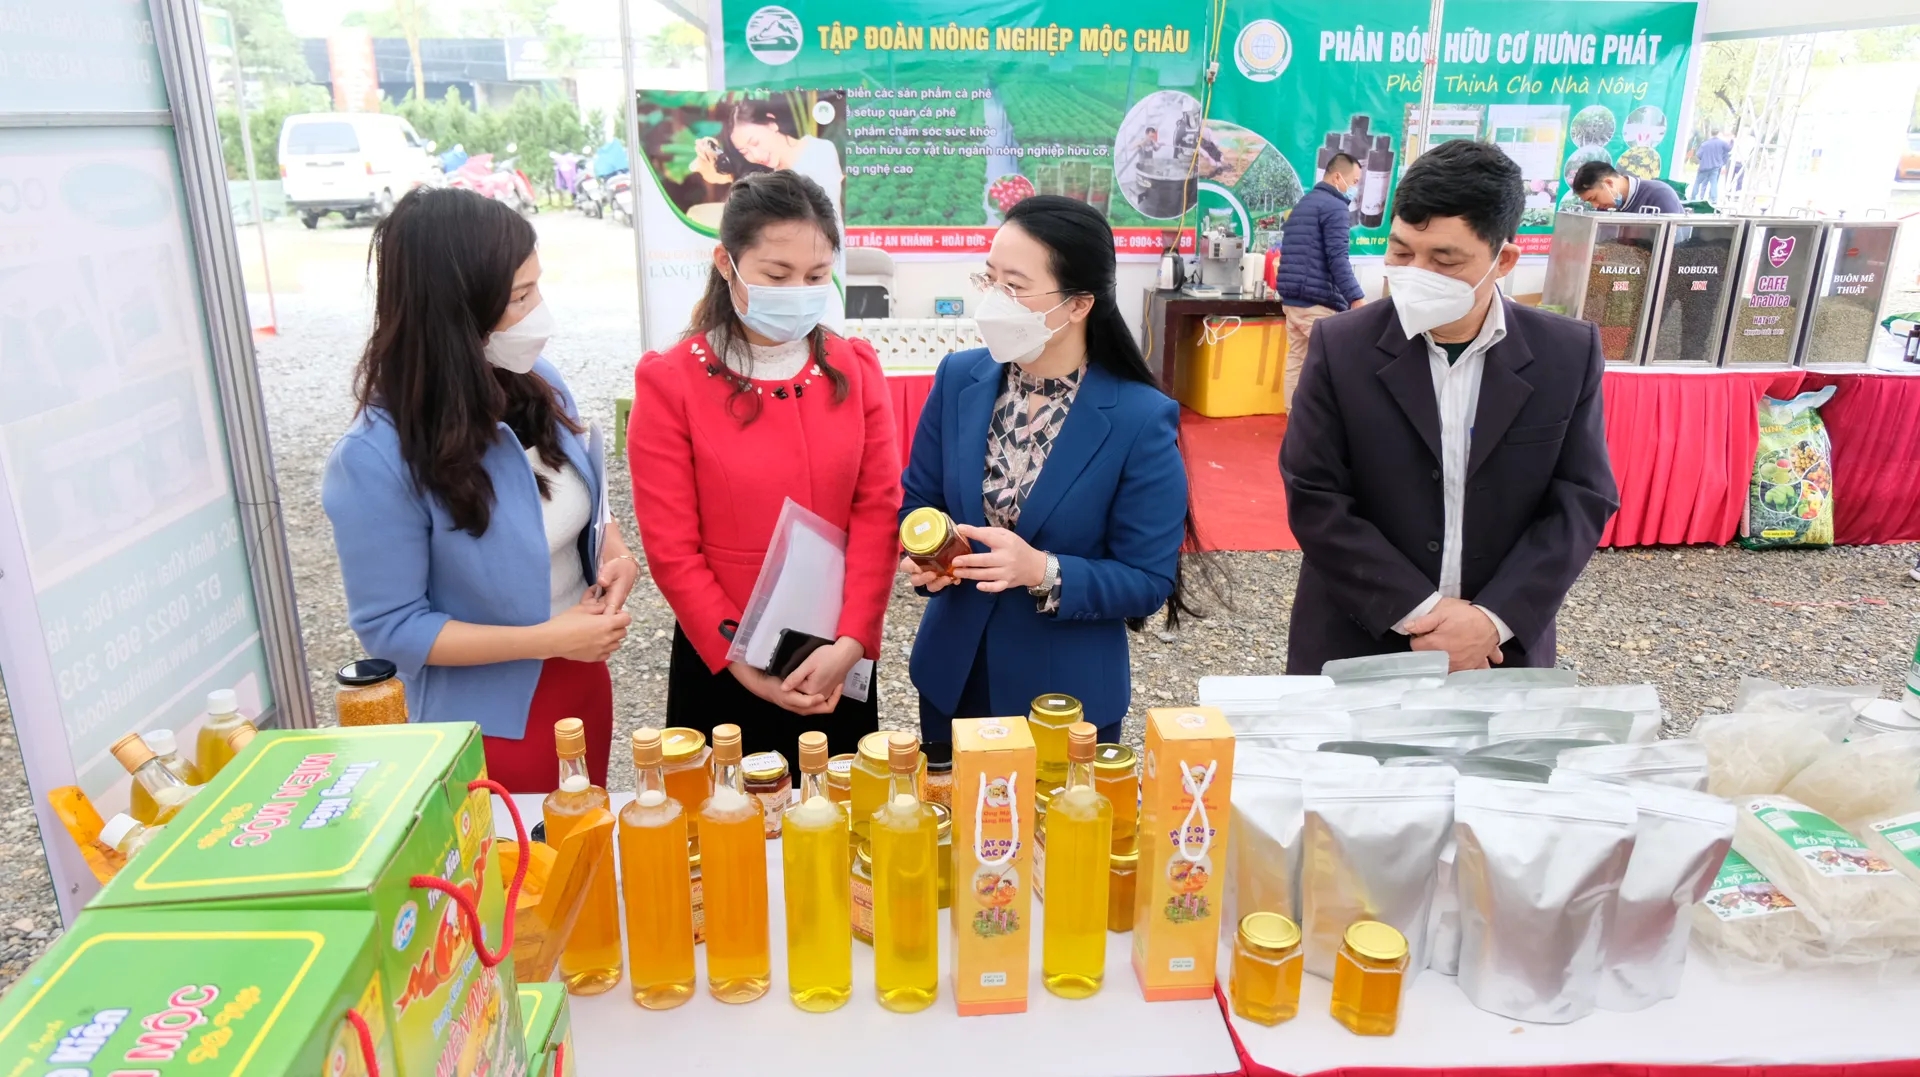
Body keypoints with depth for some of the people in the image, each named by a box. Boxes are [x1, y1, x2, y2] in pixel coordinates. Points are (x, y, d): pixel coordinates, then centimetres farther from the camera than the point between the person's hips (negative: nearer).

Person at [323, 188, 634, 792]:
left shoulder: (538, 382, -8)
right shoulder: (378, 456, -26)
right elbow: (389, 627, -19)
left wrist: (614, 549, -11)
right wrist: (548, 639, -25)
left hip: (584, 680, 6)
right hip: (490, 722, -6)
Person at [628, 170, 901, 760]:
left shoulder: (855, 369, 0)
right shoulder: (669, 381, -9)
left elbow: (879, 511, -6)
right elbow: (671, 548, -10)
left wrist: (850, 642, -16)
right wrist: (743, 664, -14)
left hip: (839, 664, 3)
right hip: (721, 663, -2)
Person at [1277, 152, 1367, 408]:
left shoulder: (1301, 205, 21)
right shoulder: (1335, 207, -8)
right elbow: (1337, 258, -19)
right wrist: (1357, 299, -24)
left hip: (1291, 298, 9)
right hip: (1318, 301, -9)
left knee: (1295, 362, 8)